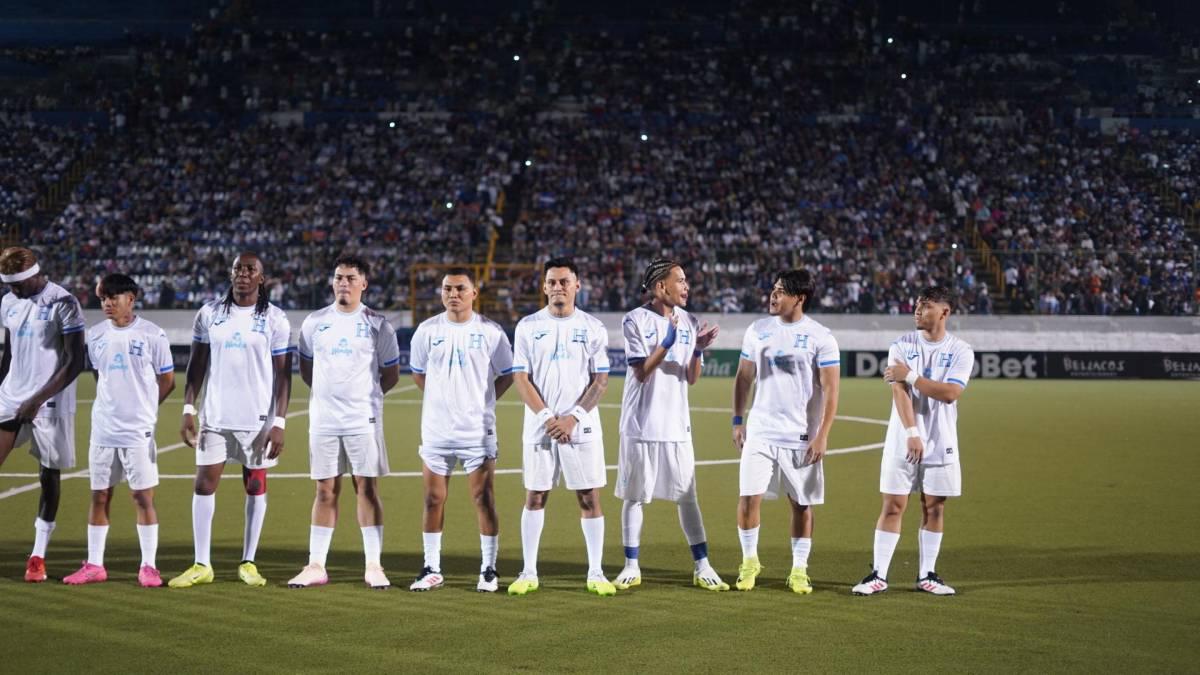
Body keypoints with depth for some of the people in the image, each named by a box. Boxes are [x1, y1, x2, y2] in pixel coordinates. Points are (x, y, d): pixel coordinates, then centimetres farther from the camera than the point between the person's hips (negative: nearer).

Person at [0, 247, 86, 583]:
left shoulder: (63, 303, -10)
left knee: (49, 475, 2)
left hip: (49, 404, -5)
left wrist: (38, 399, -16)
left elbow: (75, 362, -12)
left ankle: (38, 556, 11)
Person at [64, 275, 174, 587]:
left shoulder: (152, 335, -6)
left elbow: (167, 380, 2)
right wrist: (113, 405, 11)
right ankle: (94, 565, 15)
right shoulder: (96, 334, 7)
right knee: (99, 496, 8)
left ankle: (148, 567, 4)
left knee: (142, 497, -2)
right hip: (102, 429, 4)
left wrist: (142, 407, 4)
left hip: (138, 431, -4)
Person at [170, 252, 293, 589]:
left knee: (256, 488, 5)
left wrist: (279, 423, -8)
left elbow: (283, 375, -2)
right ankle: (202, 565, 6)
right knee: (204, 485, -1)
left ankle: (248, 563, 16)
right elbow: (196, 365, 9)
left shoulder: (275, 319, -1)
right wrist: (188, 409, 0)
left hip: (258, 419, -2)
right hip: (215, 416, 2)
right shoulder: (209, 314, 5)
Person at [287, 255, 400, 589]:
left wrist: (365, 395, 4)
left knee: (367, 489, -1)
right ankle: (316, 566, 9)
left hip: (363, 419, -2)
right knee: (325, 491, 5)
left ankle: (373, 566, 3)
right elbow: (305, 367, 18)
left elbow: (391, 374, 8)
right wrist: (327, 392, 10)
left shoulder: (377, 324, 1)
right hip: (323, 419, 2)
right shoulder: (315, 322, 7)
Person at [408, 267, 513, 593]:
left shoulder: (490, 331, -2)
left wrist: (484, 401, 1)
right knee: (434, 499, 6)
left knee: (484, 499, 0)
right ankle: (432, 570, 15)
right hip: (436, 429, 2)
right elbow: (418, 373, 16)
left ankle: (489, 570, 8)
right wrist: (441, 398, 8)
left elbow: (506, 375, 7)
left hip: (478, 431, -2)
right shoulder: (428, 330, 3)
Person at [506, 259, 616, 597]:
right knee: (534, 497, 4)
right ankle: (529, 573, 12)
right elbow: (521, 378, 0)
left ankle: (596, 574, 7)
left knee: (590, 498, 0)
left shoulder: (593, 327, 3)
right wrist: (547, 417, -11)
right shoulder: (528, 327, 4)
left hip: (582, 427, 0)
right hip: (539, 427, 1)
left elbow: (601, 380, 0)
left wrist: (573, 417, -12)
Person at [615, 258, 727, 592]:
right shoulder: (635, 321, -6)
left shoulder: (689, 322, 6)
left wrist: (698, 350, -11)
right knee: (634, 496, 4)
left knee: (687, 497, 6)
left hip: (676, 425, 3)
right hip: (641, 424, -3)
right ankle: (632, 567, 14)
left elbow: (691, 378, 7)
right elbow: (641, 373, -12)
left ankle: (702, 567, 11)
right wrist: (667, 343, -23)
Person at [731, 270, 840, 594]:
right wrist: (737, 420, 8)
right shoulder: (757, 330, 5)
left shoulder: (820, 337, -6)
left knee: (802, 504, 5)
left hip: (801, 437, -2)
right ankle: (749, 560, 14)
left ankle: (799, 570, 17)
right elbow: (743, 377, 13)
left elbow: (830, 390, -6)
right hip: (760, 432, 2)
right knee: (748, 497, -5)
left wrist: (822, 435, -12)